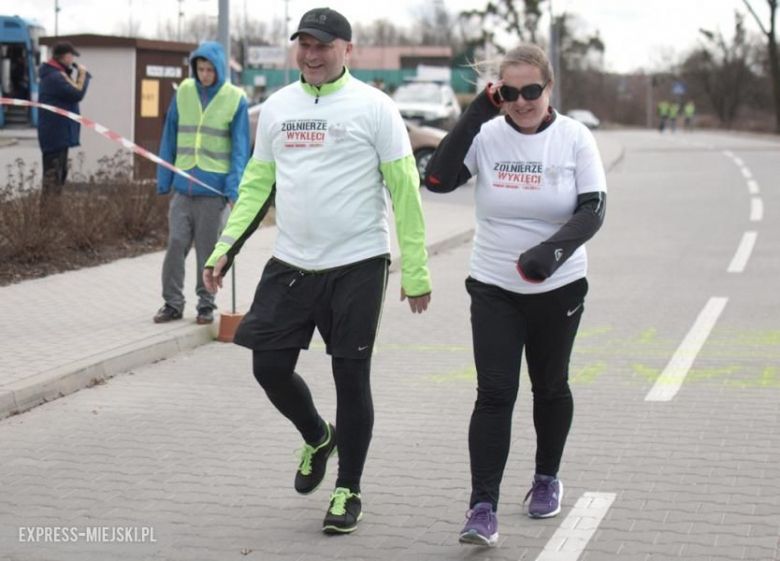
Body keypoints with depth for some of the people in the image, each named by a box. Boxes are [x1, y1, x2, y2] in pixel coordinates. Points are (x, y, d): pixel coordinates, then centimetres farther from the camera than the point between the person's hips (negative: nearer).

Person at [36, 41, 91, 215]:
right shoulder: (55, 76, -18)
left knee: (58, 173, 17)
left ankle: (51, 212, 24)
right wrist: (83, 74, -9)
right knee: (53, 174, -9)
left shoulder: (56, 74, 17)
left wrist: (78, 75, 5)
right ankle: (48, 213, -8)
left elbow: (69, 93, 18)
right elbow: (77, 93, -22)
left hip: (58, 133, 11)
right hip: (56, 133, -11)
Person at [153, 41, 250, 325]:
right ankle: (172, 302, 8)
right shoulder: (184, 92, 4)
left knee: (207, 248, 6)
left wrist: (234, 188, -12)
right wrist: (164, 181, 5)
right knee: (176, 243, -2)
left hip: (213, 188, -2)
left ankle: (206, 304, 17)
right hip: (183, 186, 2)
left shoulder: (235, 99, -3)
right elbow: (169, 139, 8)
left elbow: (240, 147, -3)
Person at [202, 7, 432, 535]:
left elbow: (404, 191, -6)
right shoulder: (277, 107, 9)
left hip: (356, 266, -4)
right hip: (290, 264, 5)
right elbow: (257, 184, 14)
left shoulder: (373, 106, -5)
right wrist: (225, 248, 4)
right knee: (269, 367, 4)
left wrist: (416, 272, -8)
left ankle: (349, 492, 17)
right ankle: (317, 439, 35)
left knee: (351, 377, 1)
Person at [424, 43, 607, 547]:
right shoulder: (488, 135, -6)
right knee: (494, 394, -8)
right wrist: (473, 117, -19)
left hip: (558, 288, 1)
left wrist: (553, 249, -30)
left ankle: (547, 478, 39)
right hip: (494, 288, 0)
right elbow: (438, 180, -16)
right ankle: (483, 507, -9)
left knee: (550, 387, 17)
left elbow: (593, 209, -12)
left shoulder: (574, 137, -7)